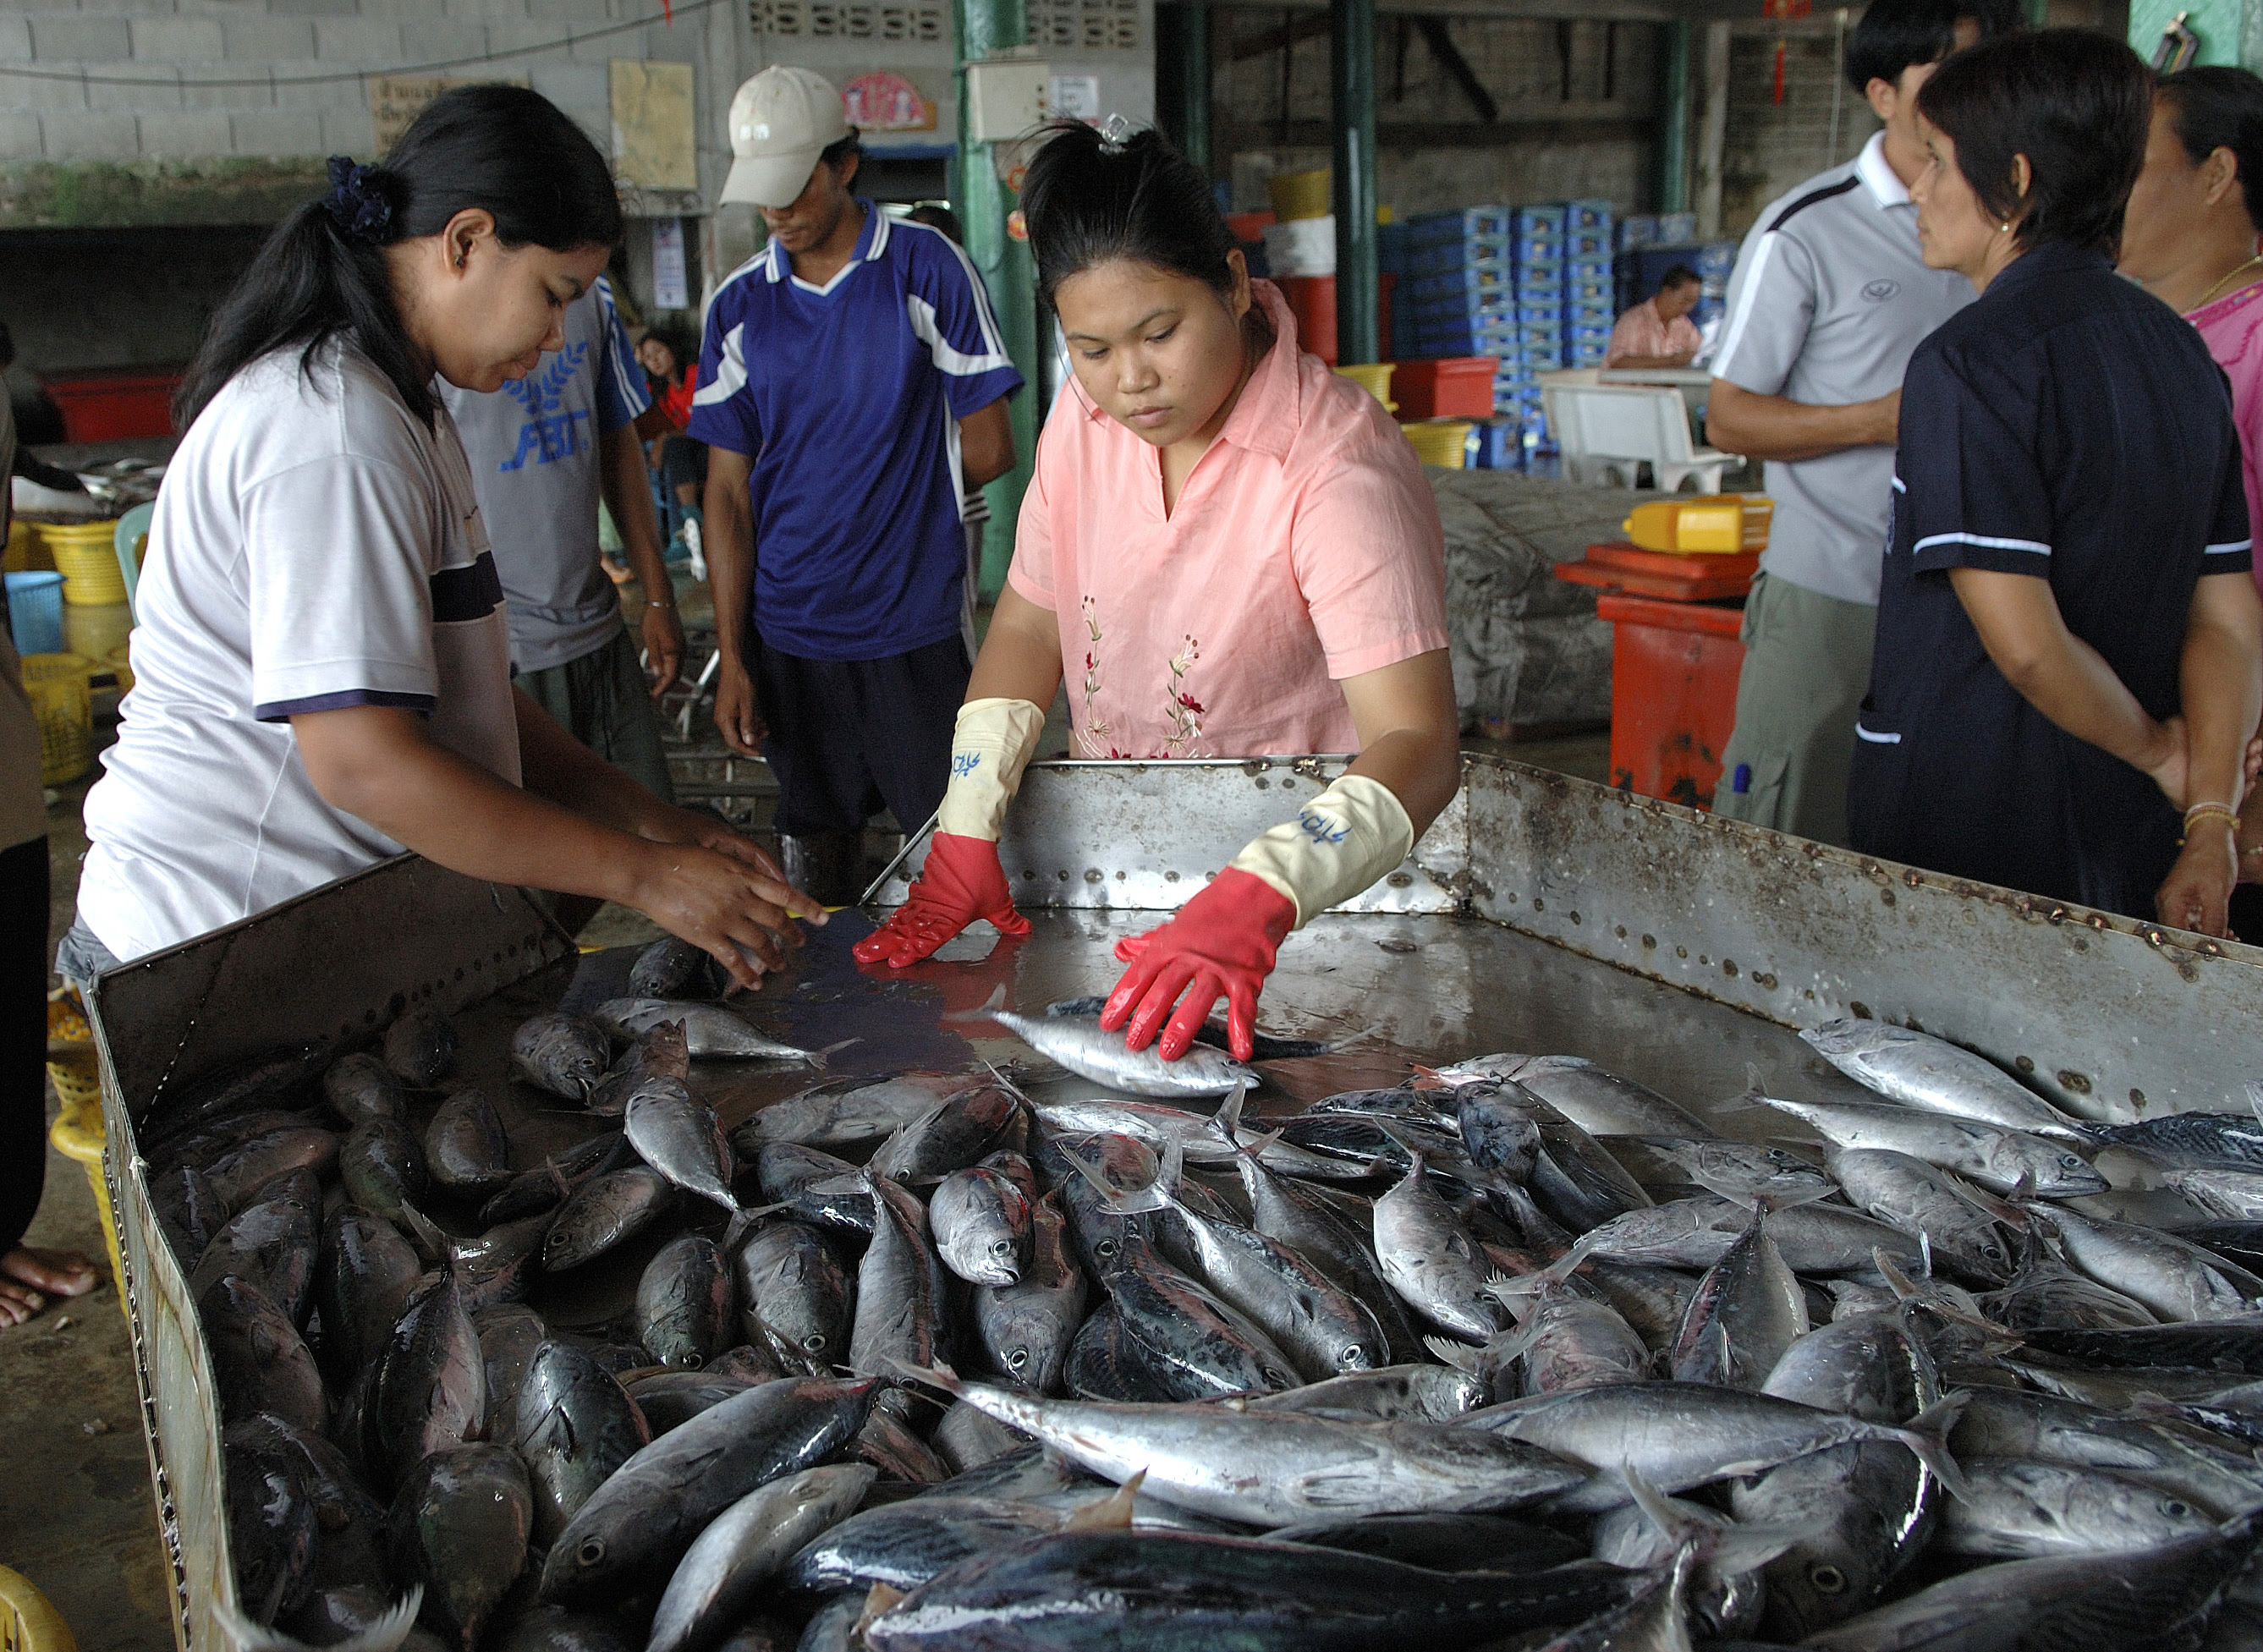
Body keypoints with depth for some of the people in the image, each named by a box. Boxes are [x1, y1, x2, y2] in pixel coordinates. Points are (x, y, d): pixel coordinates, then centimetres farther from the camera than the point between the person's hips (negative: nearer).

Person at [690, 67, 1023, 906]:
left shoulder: (926, 267, -2)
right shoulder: (738, 305, 6)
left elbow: (989, 450, -2)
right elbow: (729, 491, 6)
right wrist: (731, 658, 2)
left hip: (916, 628, -3)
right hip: (790, 637, 3)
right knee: (816, 870, 11)